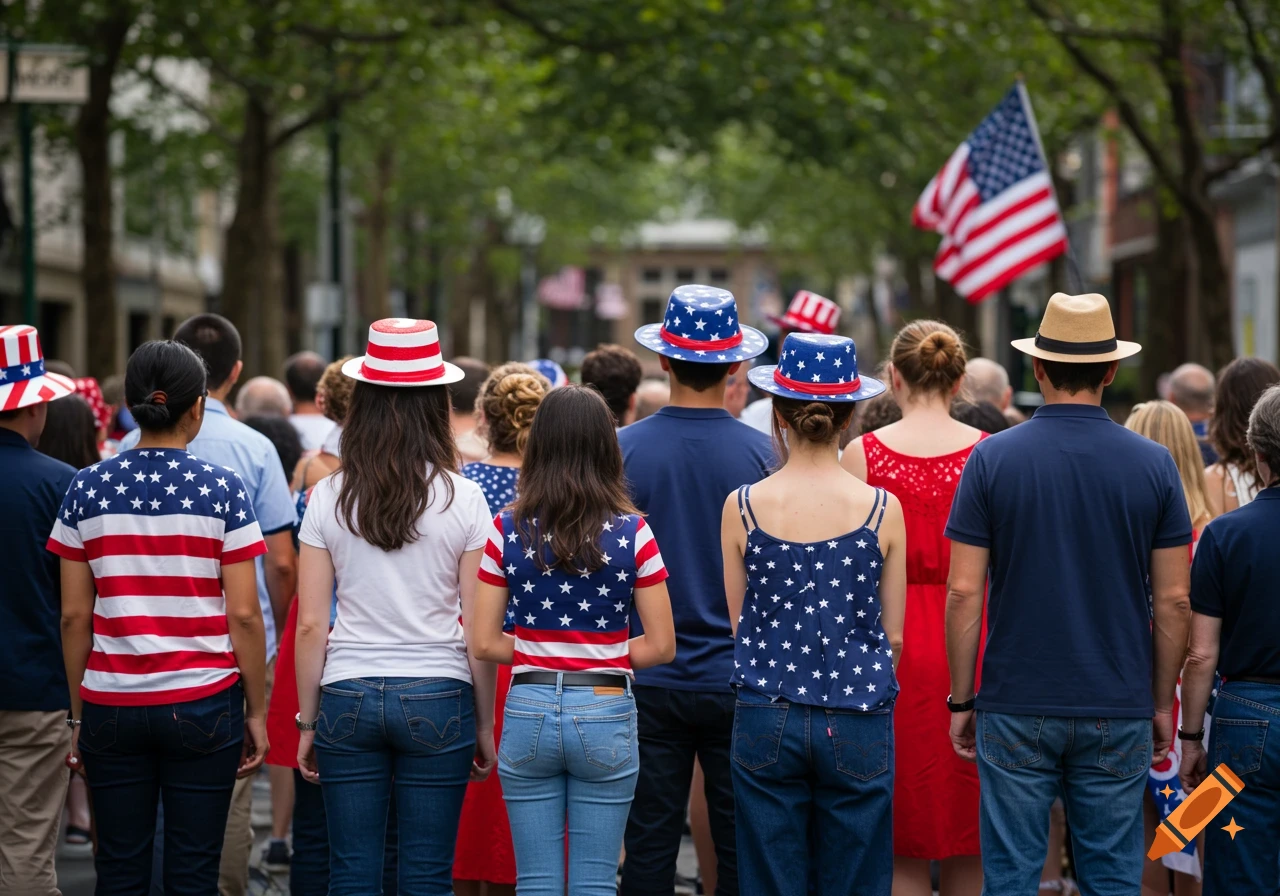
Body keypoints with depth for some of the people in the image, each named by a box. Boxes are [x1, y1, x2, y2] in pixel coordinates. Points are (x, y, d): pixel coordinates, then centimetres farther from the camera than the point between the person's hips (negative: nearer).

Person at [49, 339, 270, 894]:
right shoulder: (221, 489, -4)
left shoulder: (88, 489, 1)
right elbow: (243, 615, -6)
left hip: (111, 704, 2)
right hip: (203, 703, -2)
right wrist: (257, 712, 3)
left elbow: (74, 616, 2)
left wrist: (78, 714, 11)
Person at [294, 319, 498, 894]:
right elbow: (478, 630, -3)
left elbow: (311, 625, 0)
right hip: (438, 696, -1)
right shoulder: (463, 499, -4)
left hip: (349, 696, 1)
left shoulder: (329, 497, -1)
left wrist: (308, 720, 9)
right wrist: (484, 724, 7)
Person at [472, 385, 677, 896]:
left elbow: (485, 644, -3)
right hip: (606, 717, -1)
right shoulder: (632, 532, -5)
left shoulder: (508, 530, -3)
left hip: (529, 713, 1)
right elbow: (661, 646, -4)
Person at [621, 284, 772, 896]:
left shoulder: (624, 449, -5)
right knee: (740, 846, 6)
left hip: (651, 683, 0)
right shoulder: (761, 454, -6)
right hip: (735, 681, 0)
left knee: (648, 845, 6)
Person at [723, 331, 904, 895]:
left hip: (766, 721, 1)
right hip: (858, 723, 0)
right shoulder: (882, 510, -6)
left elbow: (738, 623, 6)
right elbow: (893, 637, 2)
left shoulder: (743, 508, -5)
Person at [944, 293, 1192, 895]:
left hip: (1016, 707, -1)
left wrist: (960, 699, 4)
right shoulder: (1152, 464, -1)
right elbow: (1173, 601, 0)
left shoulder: (993, 458, -4)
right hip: (1120, 710, 1)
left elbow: (964, 592, -6)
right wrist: (1162, 703, 11)